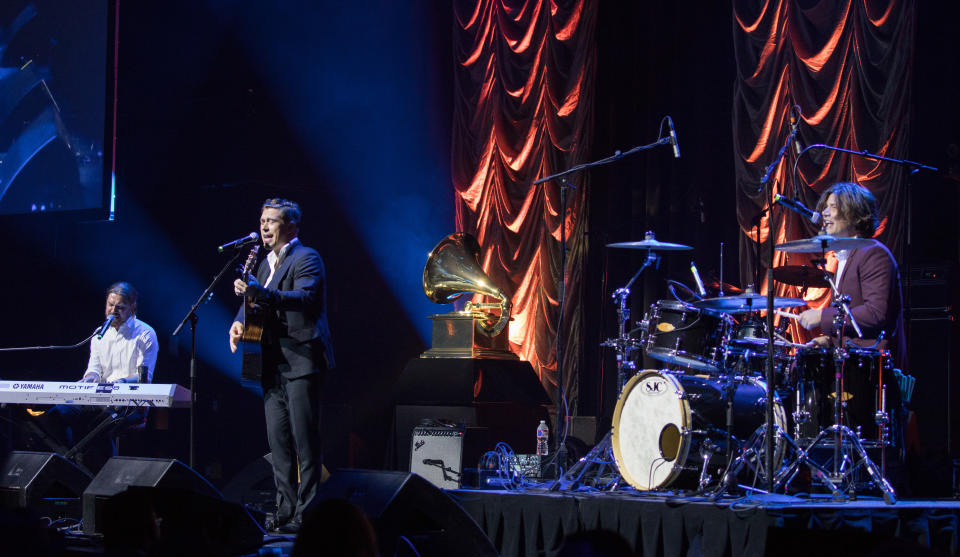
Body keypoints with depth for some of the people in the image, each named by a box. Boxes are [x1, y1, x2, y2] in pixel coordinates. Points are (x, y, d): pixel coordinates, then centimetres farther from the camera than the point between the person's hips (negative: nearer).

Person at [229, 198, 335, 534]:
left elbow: (305, 298, -25)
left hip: (300, 362, -9)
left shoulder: (306, 258, -8)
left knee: (305, 443, -8)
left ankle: (306, 516, -6)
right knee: (279, 443, 10)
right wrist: (239, 321, 2)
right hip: (274, 365, 9)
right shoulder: (266, 263, 19)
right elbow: (252, 300, 25)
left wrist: (258, 292, -38)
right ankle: (285, 514, 16)